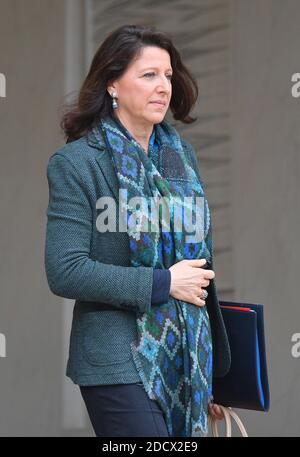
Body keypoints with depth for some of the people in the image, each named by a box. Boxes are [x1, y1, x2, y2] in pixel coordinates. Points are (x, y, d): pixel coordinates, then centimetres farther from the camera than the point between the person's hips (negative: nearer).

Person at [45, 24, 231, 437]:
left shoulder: (181, 154, 11)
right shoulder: (75, 163, -8)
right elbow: (64, 272, -16)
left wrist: (213, 358, 18)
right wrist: (164, 283, -15)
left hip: (189, 356, 6)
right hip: (120, 364, -6)